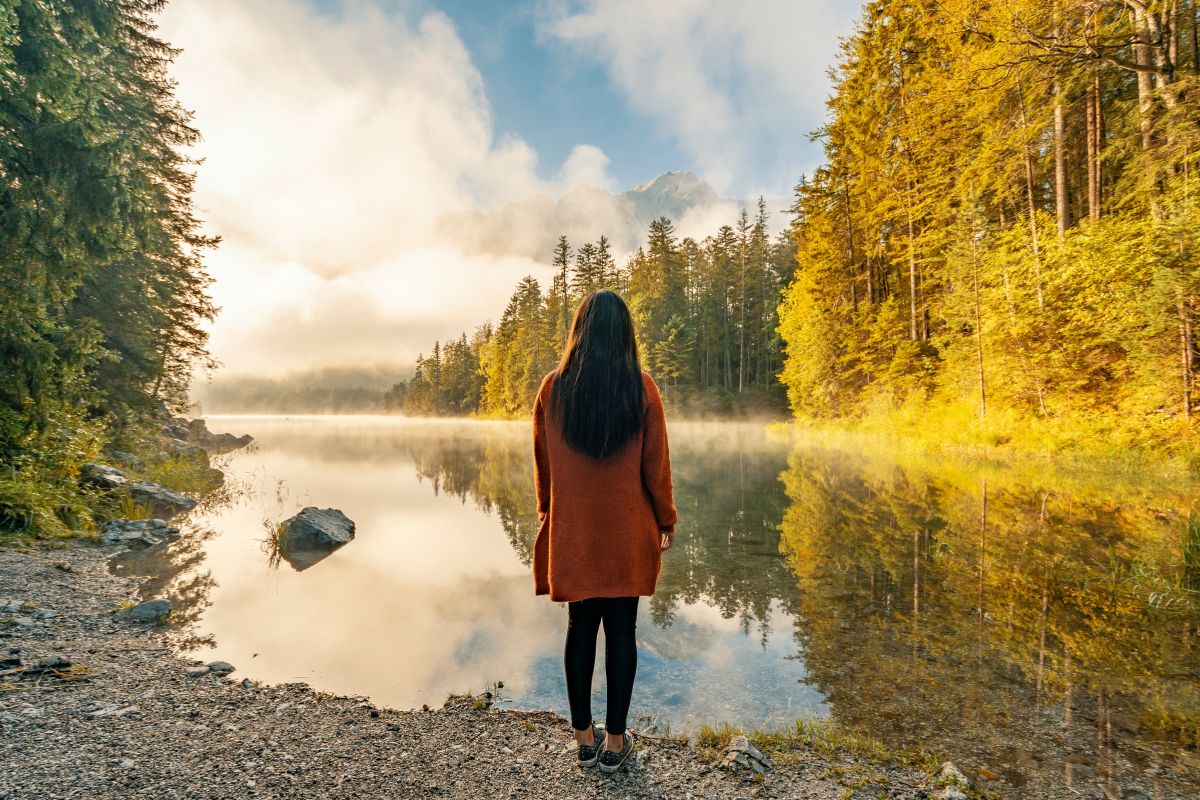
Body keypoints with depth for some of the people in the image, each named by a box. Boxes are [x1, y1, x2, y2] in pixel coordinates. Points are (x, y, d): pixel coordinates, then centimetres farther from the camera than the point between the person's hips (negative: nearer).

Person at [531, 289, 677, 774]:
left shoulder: (553, 388, -4)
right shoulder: (642, 388, -8)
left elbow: (542, 461, 5)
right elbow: (656, 464, -4)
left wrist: (547, 512, 19)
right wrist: (666, 520, 8)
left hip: (572, 530, 1)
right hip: (627, 531, -1)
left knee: (580, 628, 13)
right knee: (621, 630, 9)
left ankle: (584, 738, 24)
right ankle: (615, 742, 20)